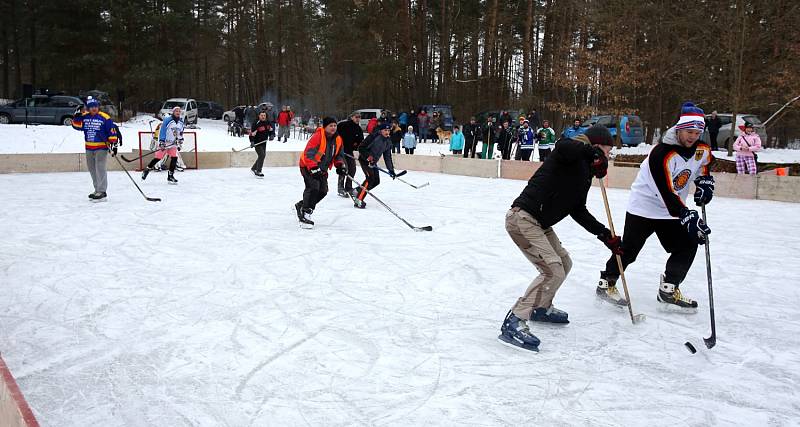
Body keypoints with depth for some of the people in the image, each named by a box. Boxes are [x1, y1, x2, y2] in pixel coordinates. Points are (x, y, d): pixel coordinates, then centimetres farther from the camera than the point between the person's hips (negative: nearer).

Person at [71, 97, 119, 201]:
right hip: (89, 148, 6)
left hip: (101, 147, -6)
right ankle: (97, 190, 24)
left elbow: (112, 131, -8)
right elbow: (77, 126, 6)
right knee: (92, 169, 13)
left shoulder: (105, 118, -9)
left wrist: (114, 144, -12)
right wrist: (77, 117, -10)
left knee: (100, 168, -12)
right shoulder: (84, 116, 6)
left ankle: (102, 192, -9)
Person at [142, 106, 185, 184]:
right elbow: (162, 131, -14)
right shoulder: (167, 120, -13)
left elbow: (181, 133, 18)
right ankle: (147, 170, 16)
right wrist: (161, 142, -17)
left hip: (173, 143, 5)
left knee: (174, 158, -7)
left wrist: (180, 143, 15)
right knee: (158, 157, -4)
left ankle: (170, 176, 2)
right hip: (164, 142, -5)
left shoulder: (181, 122, 7)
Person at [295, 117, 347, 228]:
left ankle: (300, 206, 25)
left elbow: (339, 155, 13)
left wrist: (341, 166, -3)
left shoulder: (338, 139, 1)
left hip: (322, 169, 8)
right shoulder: (317, 136, -23)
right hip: (308, 166, -8)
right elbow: (308, 154, -27)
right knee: (313, 188, -22)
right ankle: (305, 214, -16)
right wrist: (313, 168, -35)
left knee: (323, 191, 6)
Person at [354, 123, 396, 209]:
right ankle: (358, 200, -19)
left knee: (376, 181, 4)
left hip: (373, 162, 8)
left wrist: (391, 170, 3)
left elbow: (387, 157, 8)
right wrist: (368, 156, -30)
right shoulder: (374, 137, -20)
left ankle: (358, 191, 18)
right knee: (370, 178, -21)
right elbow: (361, 148, -20)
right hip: (364, 160, -8)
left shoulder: (388, 142, 3)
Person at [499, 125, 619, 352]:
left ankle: (541, 307, 40)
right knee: (553, 271, -16)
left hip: (540, 224, 11)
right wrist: (594, 153, -25)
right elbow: (562, 146, -34)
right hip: (523, 218, -11)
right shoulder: (573, 153, -7)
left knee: (564, 263, 22)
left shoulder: (586, 171, 19)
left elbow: (579, 211, 18)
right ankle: (514, 323, -15)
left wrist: (605, 235, 14)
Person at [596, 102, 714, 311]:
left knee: (688, 245, 1)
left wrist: (704, 181, 3)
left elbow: (704, 164, 22)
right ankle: (607, 282, 16)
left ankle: (669, 290, 13)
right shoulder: (661, 154, -27)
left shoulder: (701, 149, -4)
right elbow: (666, 193, -32)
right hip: (644, 207, -7)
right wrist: (688, 216, -37)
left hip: (672, 210, 7)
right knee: (629, 249, -3)